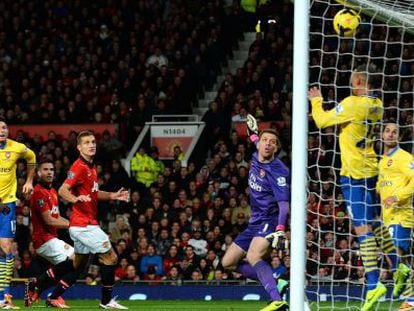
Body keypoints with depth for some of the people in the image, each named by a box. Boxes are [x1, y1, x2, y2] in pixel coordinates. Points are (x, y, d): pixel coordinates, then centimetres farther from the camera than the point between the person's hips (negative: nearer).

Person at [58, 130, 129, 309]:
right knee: (110, 257, -6)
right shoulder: (80, 167, -14)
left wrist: (113, 196, 17)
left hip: (79, 226, 10)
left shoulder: (91, 167, 16)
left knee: (78, 265, 15)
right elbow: (63, 190, -22)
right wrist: (76, 199, -41)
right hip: (84, 225, -10)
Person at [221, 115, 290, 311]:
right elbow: (260, 149, 33)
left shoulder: (278, 171, -18)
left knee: (253, 257, -34)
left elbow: (284, 203, -27)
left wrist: (280, 229, -42)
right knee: (228, 262, 10)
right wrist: (253, 133, 49)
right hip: (255, 223, 9)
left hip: (270, 221, -9)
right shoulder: (256, 159, 5)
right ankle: (275, 284, 7)